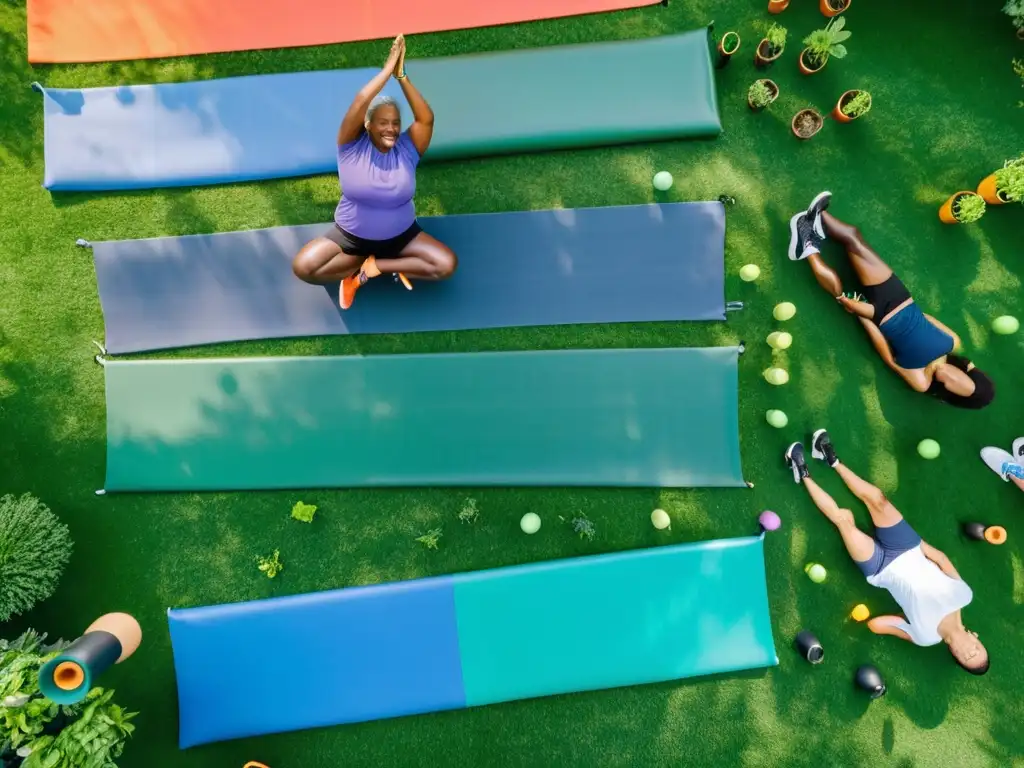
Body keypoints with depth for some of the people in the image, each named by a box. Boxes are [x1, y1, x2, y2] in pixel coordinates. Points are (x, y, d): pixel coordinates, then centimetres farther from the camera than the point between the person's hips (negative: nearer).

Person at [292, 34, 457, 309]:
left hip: (401, 236, 1)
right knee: (303, 267, -24)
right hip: (350, 235, -1)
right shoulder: (353, 147, -11)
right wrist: (388, 67, -21)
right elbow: (359, 103, -25)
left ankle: (367, 268, -10)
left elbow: (426, 119, -20)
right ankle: (394, 266, -10)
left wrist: (401, 75, -23)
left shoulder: (407, 150, -6)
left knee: (446, 264, -22)